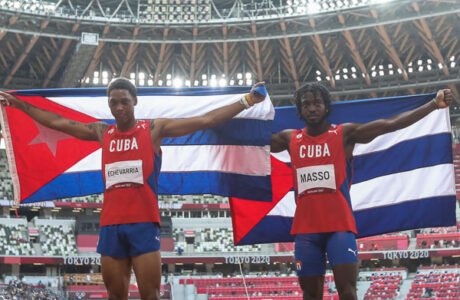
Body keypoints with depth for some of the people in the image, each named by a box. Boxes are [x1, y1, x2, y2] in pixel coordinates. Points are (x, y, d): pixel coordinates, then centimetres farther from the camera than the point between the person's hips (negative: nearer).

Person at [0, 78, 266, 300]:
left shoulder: (154, 129, 3)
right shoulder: (102, 133, 14)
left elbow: (205, 121, -3)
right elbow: (57, 122, 22)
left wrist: (246, 101, -10)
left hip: (144, 224, -4)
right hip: (110, 225, 4)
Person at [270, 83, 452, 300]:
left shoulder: (345, 134, 2)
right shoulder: (290, 139, 10)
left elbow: (391, 124, -5)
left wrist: (434, 104, -12)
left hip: (340, 225, -3)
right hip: (305, 227, 3)